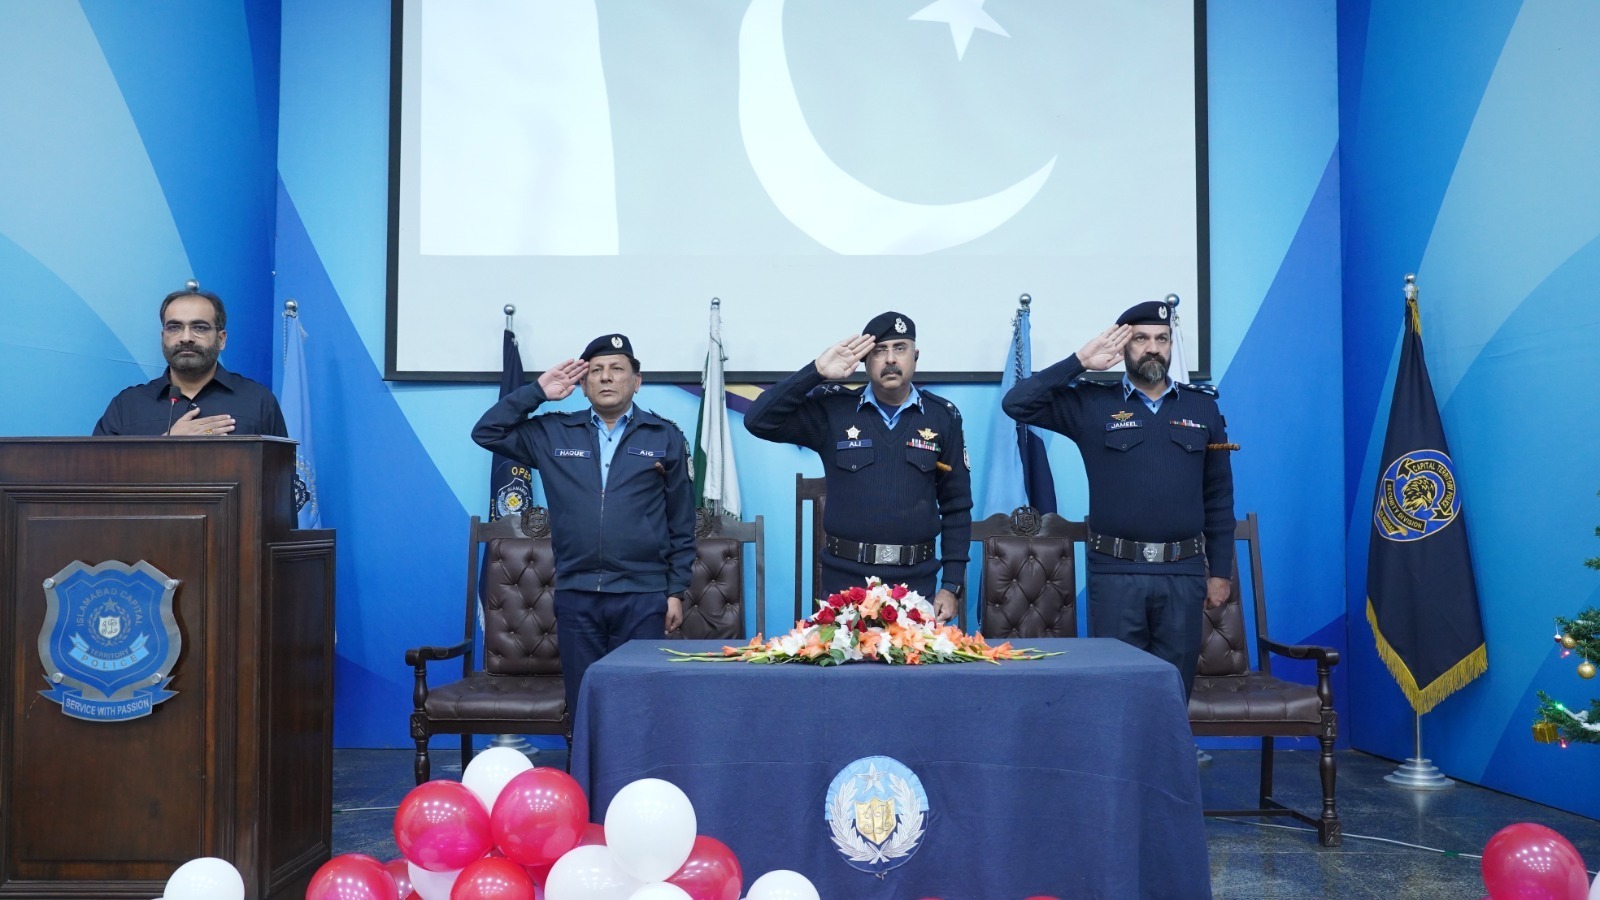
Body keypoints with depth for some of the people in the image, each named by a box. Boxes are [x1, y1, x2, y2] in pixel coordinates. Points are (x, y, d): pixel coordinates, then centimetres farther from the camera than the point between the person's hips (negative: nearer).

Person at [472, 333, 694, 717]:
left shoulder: (666, 437, 5)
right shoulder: (553, 434, 9)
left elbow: (682, 524, 5)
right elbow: (486, 432, 8)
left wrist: (676, 592, 1)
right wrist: (538, 392, 3)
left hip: (643, 596, -1)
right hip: (576, 595, 2)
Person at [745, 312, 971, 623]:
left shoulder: (943, 417, 3)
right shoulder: (833, 410, 0)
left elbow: (956, 506, 5)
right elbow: (758, 420, -9)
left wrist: (952, 585, 1)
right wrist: (817, 372, -15)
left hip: (915, 582, 1)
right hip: (844, 580, 0)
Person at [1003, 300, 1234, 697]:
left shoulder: (1202, 407, 9)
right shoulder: (1093, 404, 2)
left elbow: (1218, 497, 11)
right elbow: (1017, 404, -8)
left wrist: (1220, 571, 8)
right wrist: (1079, 363, -9)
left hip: (1184, 573, 2)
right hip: (1116, 572, -2)